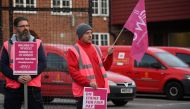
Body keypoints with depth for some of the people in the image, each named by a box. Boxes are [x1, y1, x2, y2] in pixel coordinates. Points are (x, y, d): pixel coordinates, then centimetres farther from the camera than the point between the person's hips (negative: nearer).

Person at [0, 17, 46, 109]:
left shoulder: (37, 43, 8)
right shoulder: (8, 45, 7)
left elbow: (43, 63, 1)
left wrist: (31, 76, -14)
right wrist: (17, 77, -13)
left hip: (33, 86, 0)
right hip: (13, 87, 0)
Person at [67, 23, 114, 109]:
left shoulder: (96, 48, 18)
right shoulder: (73, 51, -2)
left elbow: (104, 67, 21)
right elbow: (73, 71, -12)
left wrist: (109, 55, 3)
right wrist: (88, 82, -22)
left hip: (100, 90, 7)